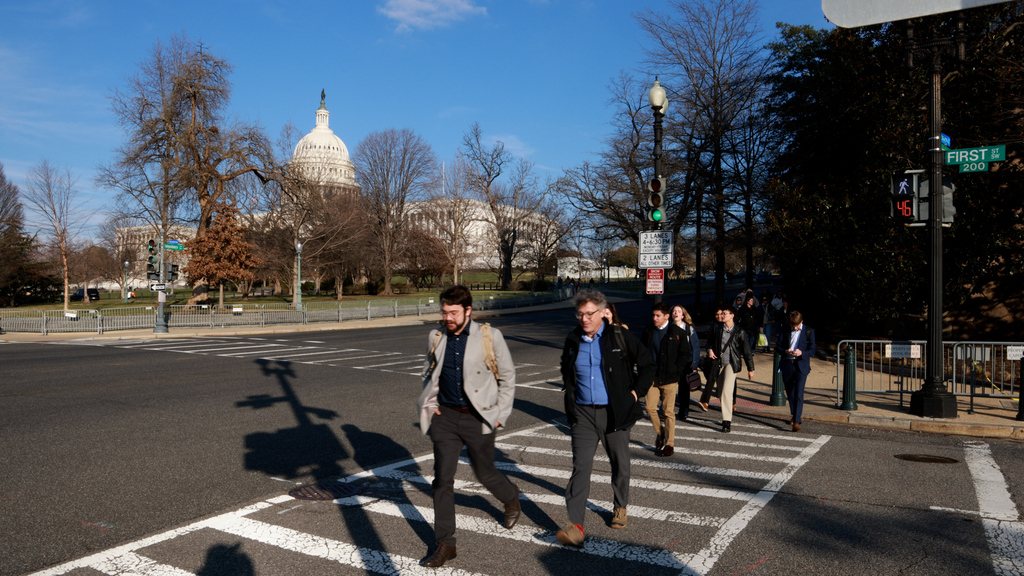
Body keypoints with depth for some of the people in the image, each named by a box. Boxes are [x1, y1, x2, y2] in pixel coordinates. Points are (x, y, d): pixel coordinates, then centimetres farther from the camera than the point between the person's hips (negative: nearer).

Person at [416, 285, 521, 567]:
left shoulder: (490, 336, -9)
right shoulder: (436, 337, 2)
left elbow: (507, 376, 0)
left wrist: (500, 413, -3)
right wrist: (430, 403, 5)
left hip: (478, 418, -3)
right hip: (445, 417, 3)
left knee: (485, 473, 12)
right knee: (442, 479, -1)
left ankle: (510, 497, 47)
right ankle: (445, 544, 11)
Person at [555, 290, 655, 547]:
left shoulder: (619, 337, -6)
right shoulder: (573, 340, 5)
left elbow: (647, 364, 3)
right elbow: (566, 371, 24)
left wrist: (636, 391, -2)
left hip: (614, 413, -1)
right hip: (583, 413, 2)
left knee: (620, 465, 12)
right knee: (581, 466, -9)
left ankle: (620, 507, 39)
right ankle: (575, 526, -14)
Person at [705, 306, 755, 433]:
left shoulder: (739, 331, -4)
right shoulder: (717, 329, 5)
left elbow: (746, 351, 1)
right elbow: (710, 340, 21)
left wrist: (750, 369, 3)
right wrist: (710, 349, -1)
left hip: (732, 363, -5)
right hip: (718, 363, 5)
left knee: (726, 391, -19)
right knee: (721, 393, 11)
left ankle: (727, 421, -17)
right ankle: (728, 414, 31)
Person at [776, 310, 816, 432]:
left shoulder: (808, 332, 0)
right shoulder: (784, 331, 5)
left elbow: (812, 350, 0)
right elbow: (778, 346, 7)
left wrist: (802, 353, -19)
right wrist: (785, 351, -14)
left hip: (801, 366, -3)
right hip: (787, 365, 3)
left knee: (798, 392, -13)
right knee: (789, 392, 14)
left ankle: (797, 421, -16)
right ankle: (794, 415, 35)